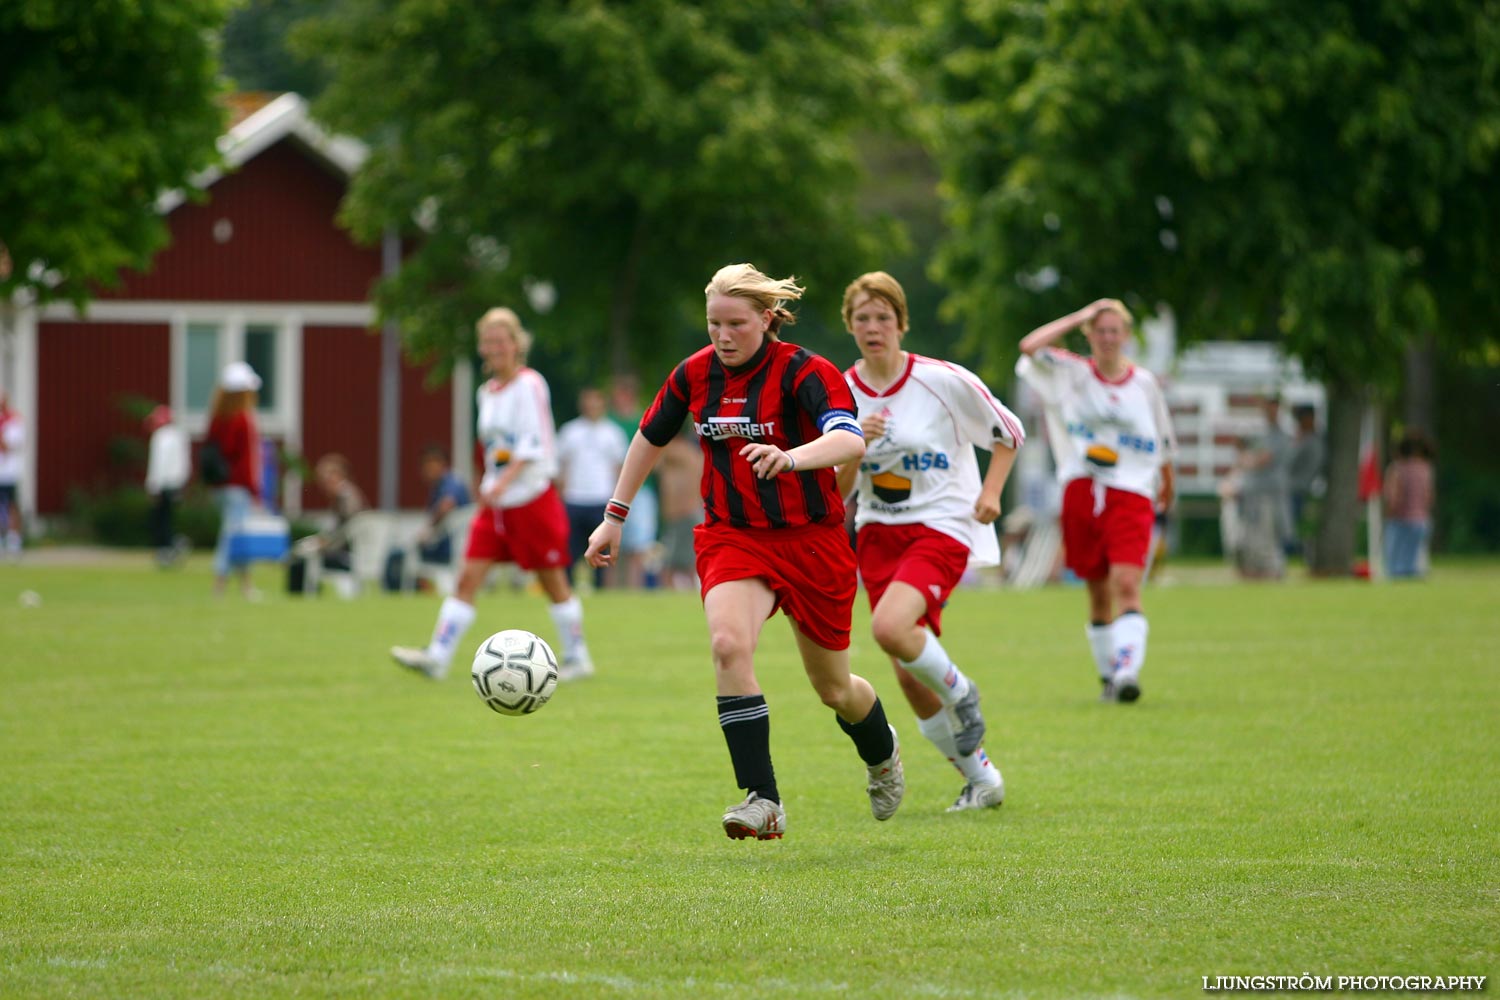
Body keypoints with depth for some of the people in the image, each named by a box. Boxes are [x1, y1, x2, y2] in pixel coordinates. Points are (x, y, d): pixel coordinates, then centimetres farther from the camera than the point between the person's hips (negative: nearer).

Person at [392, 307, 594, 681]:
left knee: (553, 581, 3)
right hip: (496, 506, 6)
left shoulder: (530, 385, -9)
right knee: (468, 576, -5)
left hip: (533, 499, -6)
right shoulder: (487, 392, 12)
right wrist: (488, 486, 17)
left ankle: (577, 658, 16)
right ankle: (437, 656, -11)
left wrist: (504, 481, -26)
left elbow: (535, 443, -17)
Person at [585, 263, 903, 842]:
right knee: (729, 644, -28)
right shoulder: (694, 374, -1)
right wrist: (615, 517, 17)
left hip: (811, 539, -3)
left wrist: (790, 457, -52)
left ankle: (882, 754, 46)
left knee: (834, 690, 9)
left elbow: (850, 441, -33)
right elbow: (650, 438, 16)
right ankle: (763, 802, -27)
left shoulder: (803, 373, -16)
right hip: (731, 536, 3)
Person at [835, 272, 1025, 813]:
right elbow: (836, 493, 2)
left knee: (890, 627, -30)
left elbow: (1008, 431, 6)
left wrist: (990, 492, -6)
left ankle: (959, 692, 0)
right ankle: (980, 777, 20)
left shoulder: (944, 381, -9)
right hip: (878, 534, 5)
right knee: (909, 676, 1)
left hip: (943, 528, -5)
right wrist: (856, 446, -16)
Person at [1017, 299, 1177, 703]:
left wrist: (1167, 487, 29)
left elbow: (1164, 443, 21)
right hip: (1081, 491, 1)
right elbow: (1030, 347, -12)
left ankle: (1128, 670, -29)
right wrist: (1080, 317, -7)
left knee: (1126, 584, -18)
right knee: (1098, 592, 6)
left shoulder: (1144, 383, 9)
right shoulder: (1071, 374, 5)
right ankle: (1107, 675, 19)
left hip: (1132, 496, -1)